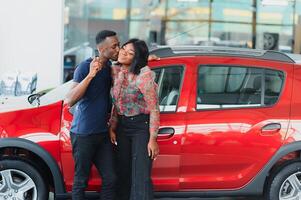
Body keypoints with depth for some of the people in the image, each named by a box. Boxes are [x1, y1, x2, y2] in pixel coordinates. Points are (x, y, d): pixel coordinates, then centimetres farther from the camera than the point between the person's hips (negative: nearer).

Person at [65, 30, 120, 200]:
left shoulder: (110, 67, 7)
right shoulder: (85, 67, -13)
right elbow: (70, 101, -20)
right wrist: (90, 75, -29)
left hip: (103, 133, 7)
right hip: (83, 133, -7)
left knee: (110, 179, 3)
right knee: (81, 181, 1)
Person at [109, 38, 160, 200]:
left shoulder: (144, 75, -18)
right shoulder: (116, 72, 3)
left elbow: (154, 109, -16)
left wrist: (152, 139, -17)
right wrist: (112, 128, 9)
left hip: (141, 126, -7)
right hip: (122, 126, 7)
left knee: (141, 177, -9)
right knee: (123, 174, 13)